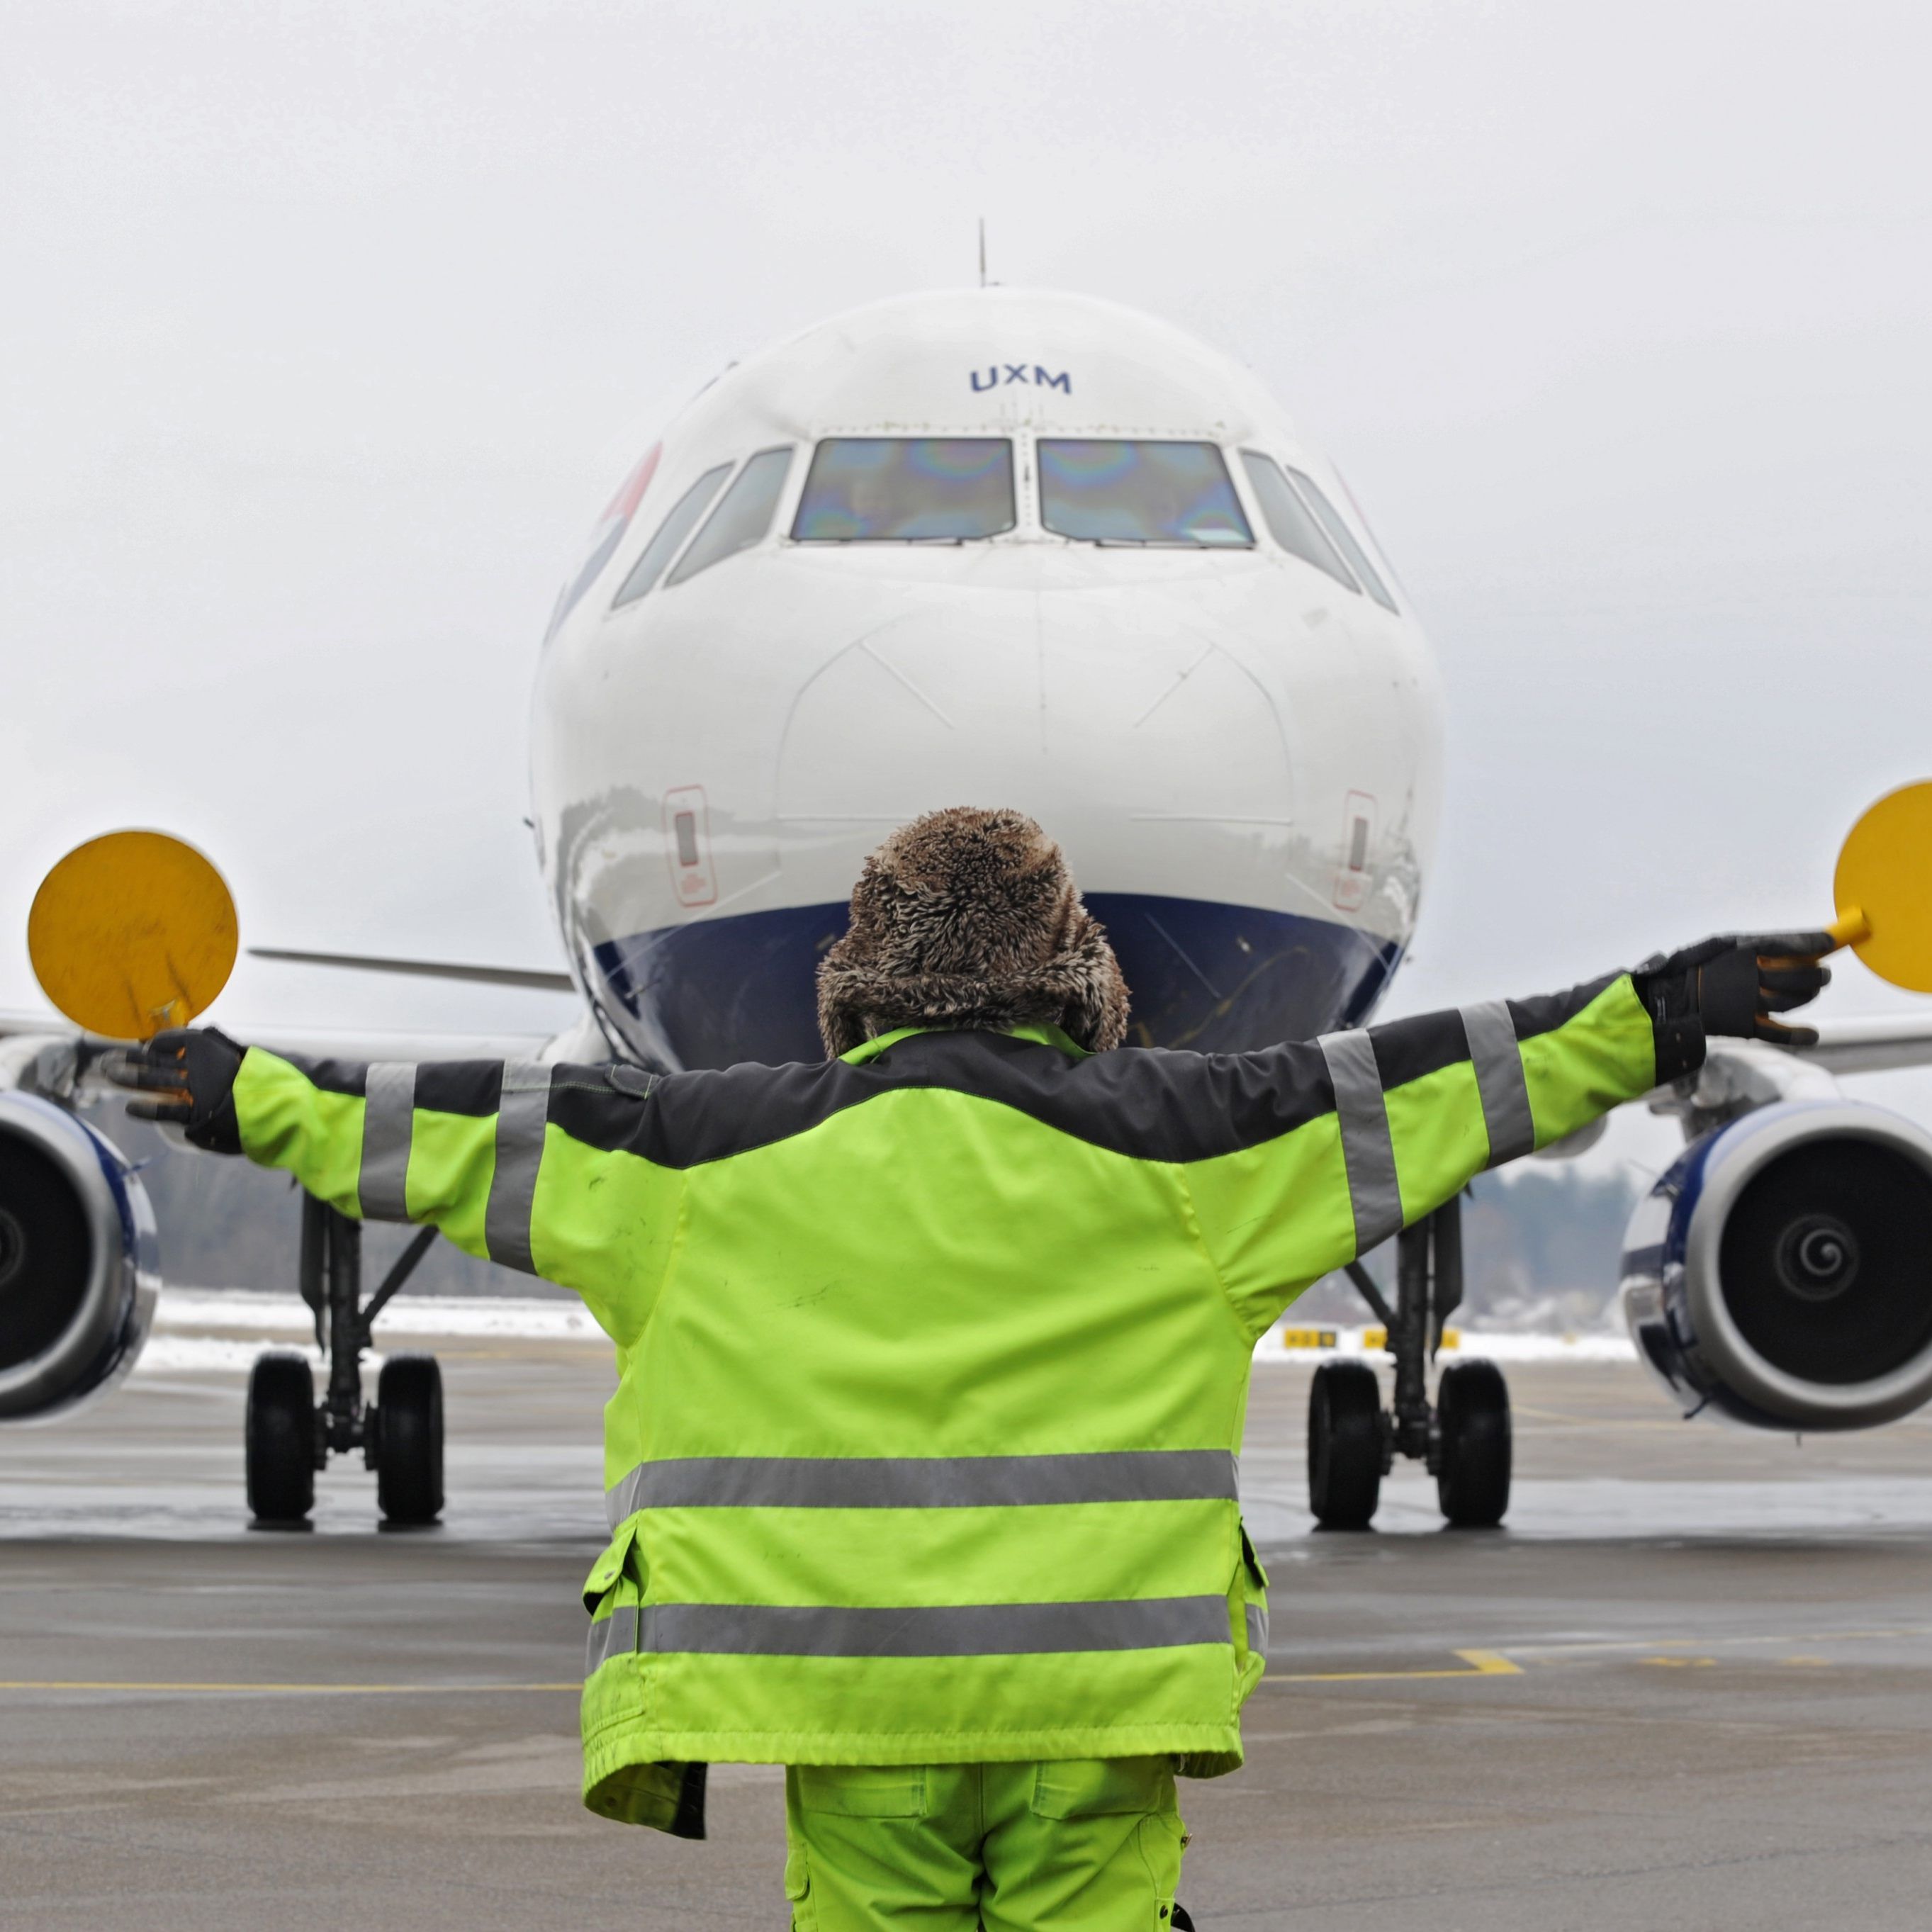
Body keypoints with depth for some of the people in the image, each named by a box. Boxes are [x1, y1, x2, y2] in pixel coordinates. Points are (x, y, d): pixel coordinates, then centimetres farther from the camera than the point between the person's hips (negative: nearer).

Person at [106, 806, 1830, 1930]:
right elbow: (1402, 1090, 5)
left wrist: (259, 1102, 26)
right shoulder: (1163, 1143, 2)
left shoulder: (725, 1155, 6)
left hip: (843, 1692, 1)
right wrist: (1650, 1021, 11)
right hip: (1097, 1698, -1)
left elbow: (482, 1131, 14)